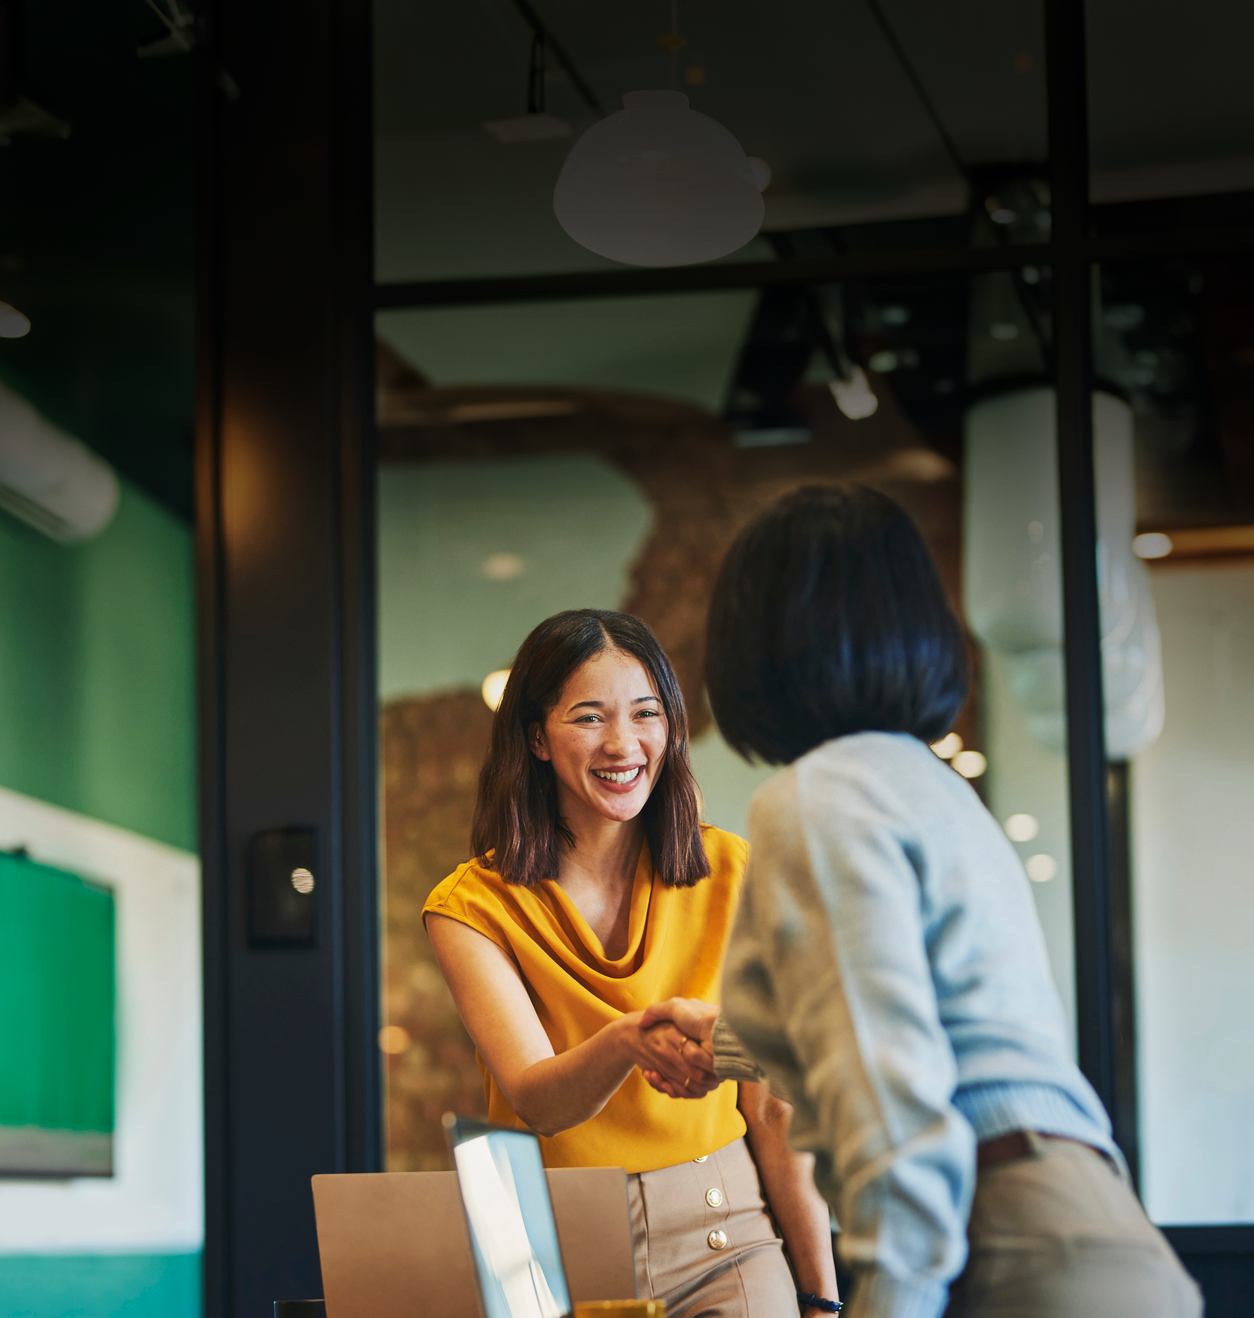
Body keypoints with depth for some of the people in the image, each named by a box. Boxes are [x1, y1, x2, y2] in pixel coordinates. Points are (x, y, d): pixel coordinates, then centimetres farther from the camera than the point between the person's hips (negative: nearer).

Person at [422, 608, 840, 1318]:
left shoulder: (729, 875, 3)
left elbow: (774, 1106, 3)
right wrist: (625, 1042, -35)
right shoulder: (473, 907, -1)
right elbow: (536, 1102, -15)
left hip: (721, 1240, 0)